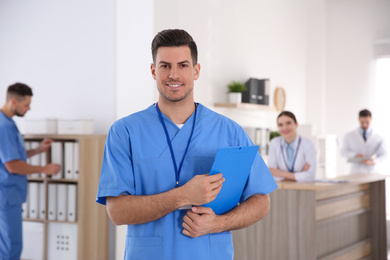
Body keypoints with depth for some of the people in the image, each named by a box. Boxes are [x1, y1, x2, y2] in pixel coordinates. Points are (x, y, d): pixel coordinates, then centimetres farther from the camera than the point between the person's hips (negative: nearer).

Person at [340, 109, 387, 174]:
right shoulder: (349, 136, 8)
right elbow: (343, 152, 9)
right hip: (355, 173, 0)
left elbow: (383, 154, 6)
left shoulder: (378, 138, 6)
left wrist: (374, 161, -15)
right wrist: (354, 155, -11)